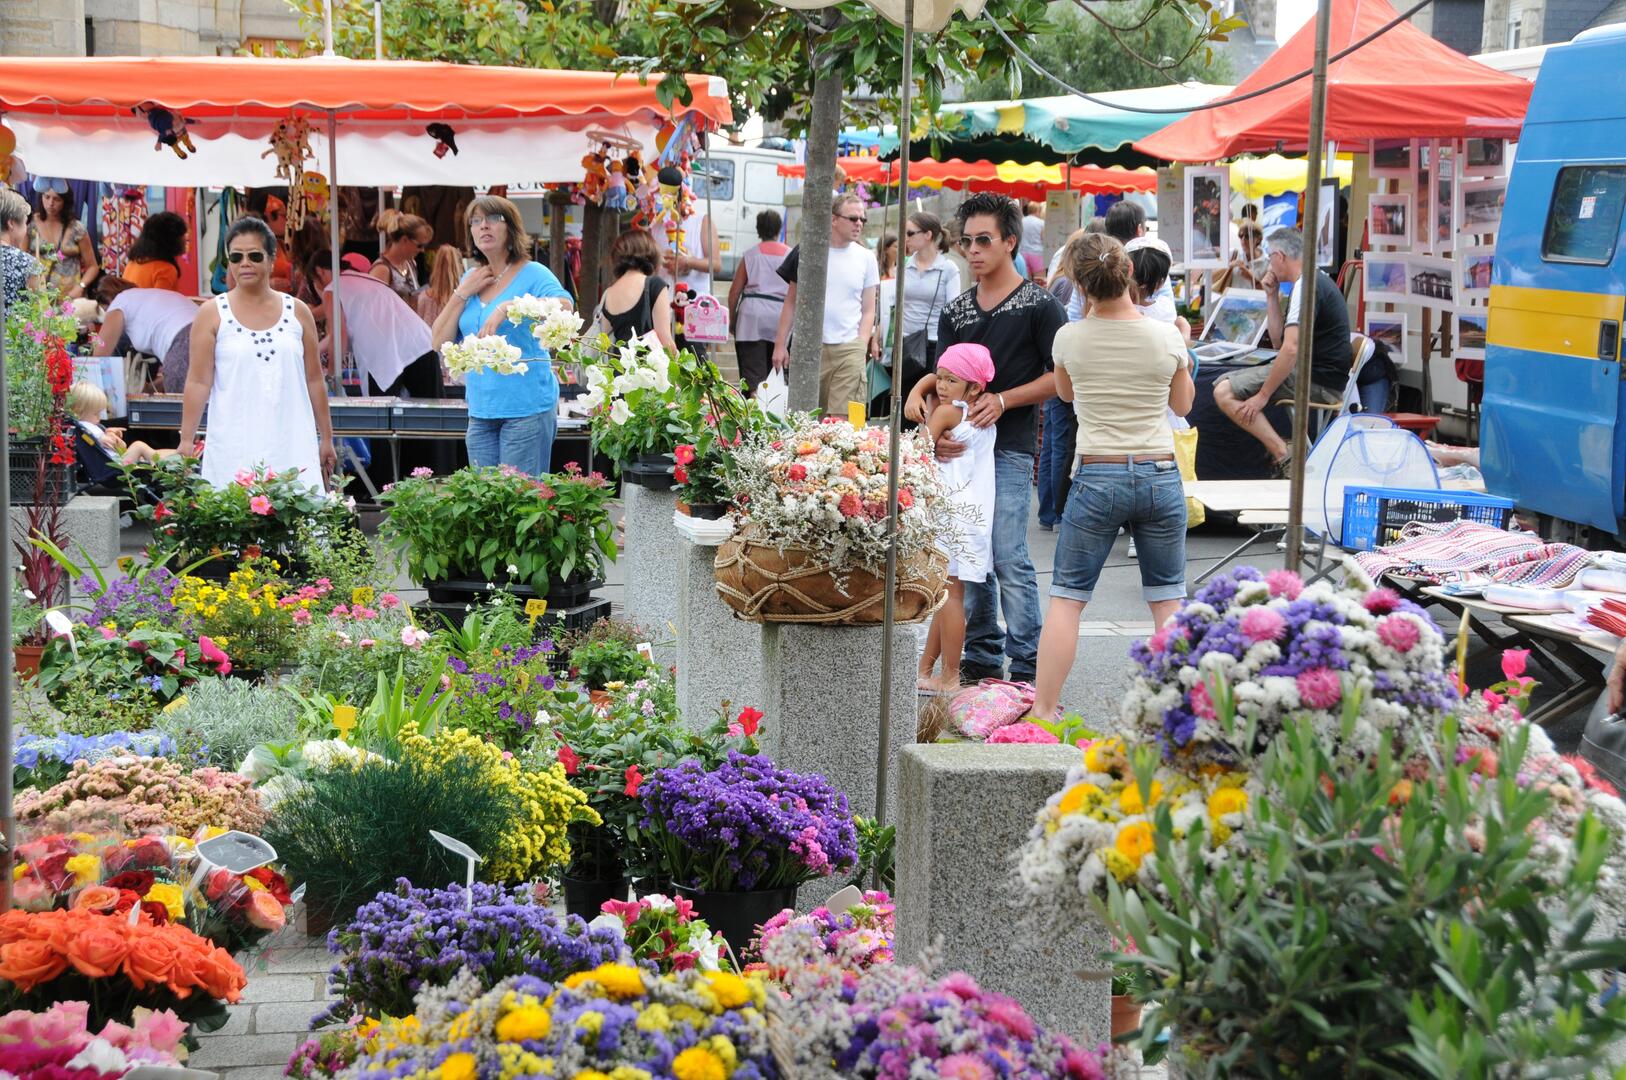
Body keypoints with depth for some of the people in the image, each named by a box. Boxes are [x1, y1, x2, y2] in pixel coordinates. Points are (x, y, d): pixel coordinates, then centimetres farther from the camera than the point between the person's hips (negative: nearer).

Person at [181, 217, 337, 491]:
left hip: (292, 448, 2)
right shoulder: (212, 314, 3)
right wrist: (186, 442, -4)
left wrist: (326, 439, 12)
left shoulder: (297, 312, 10)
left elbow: (314, 379, 13)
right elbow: (198, 382, 1)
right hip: (234, 450, -2)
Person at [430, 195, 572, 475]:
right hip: (481, 410, 6)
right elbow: (439, 342, 9)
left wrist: (508, 308, -33)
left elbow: (564, 306, -26)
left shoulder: (533, 274, -5)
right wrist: (462, 293, -1)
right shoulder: (471, 279, 13)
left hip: (526, 407, -6)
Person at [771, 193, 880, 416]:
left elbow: (868, 310, 11)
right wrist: (780, 344, 6)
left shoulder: (866, 258, 9)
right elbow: (791, 302, 11)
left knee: (842, 419, -10)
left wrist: (861, 346, -2)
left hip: (849, 350, 0)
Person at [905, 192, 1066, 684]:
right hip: (960, 447, 6)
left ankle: (1028, 666, -4)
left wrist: (1002, 400, -14)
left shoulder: (1039, 305, -2)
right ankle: (982, 656, 19)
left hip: (1010, 447, -6)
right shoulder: (956, 310, 14)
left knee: (1009, 558, -10)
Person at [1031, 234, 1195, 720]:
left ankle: (1043, 711, 2)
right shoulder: (1166, 338, -4)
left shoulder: (1070, 338, -5)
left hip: (1097, 477, -1)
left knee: (1066, 598, 5)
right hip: (1161, 477, 1)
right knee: (1168, 601, 11)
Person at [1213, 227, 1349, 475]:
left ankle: (1284, 456, -23)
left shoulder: (1306, 286, -14)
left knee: (1225, 392, -19)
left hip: (1318, 383, -11)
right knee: (1225, 383, 16)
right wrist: (1272, 296, 15)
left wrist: (1263, 395, -19)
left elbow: (1291, 349, -23)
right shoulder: (1316, 281, 20)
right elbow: (1279, 341, 22)